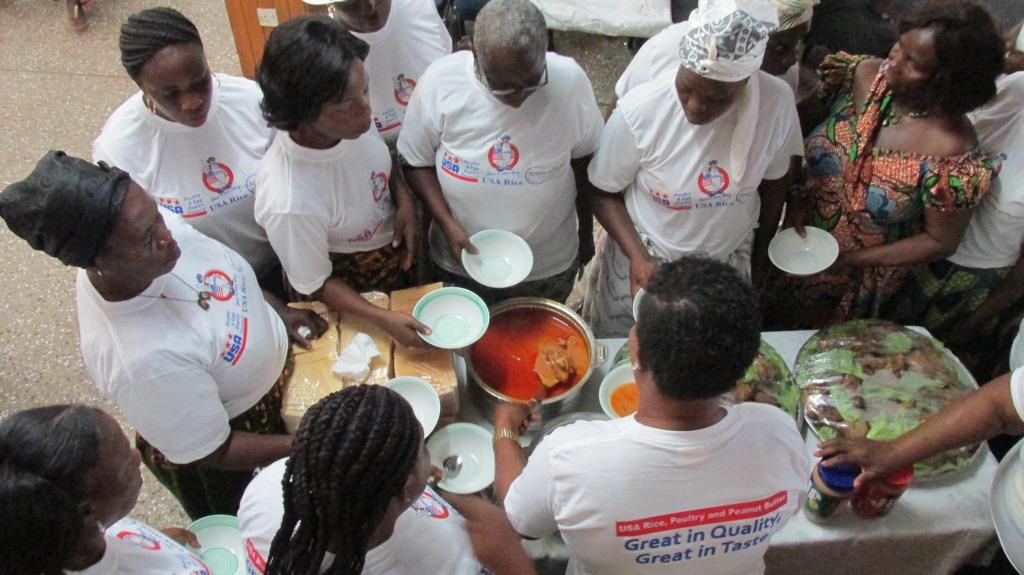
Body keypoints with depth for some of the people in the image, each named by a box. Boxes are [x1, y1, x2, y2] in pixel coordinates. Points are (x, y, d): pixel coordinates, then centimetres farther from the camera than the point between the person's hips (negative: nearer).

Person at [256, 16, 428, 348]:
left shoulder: (347, 118, -26)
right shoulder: (290, 203, -41)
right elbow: (315, 285, -23)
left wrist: (404, 199, -17)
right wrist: (382, 319, -31)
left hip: (393, 252, 5)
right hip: (345, 286, -5)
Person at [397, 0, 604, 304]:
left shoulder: (570, 80, -19)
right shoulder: (440, 81, -20)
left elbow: (584, 159, -2)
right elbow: (417, 162, -7)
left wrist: (587, 230, 9)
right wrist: (447, 223, -21)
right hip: (460, 261, 0)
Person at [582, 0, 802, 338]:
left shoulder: (777, 102, -22)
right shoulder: (639, 110, -28)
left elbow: (773, 184, -3)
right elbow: (604, 193, -12)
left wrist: (760, 261, 9)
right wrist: (637, 256, -25)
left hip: (727, 266, 2)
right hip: (642, 261, -2)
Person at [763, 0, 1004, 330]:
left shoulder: (951, 150, -30)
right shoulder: (862, 76, -19)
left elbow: (941, 242, -17)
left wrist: (854, 259, -21)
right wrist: (796, 198, -17)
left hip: (858, 286, -3)